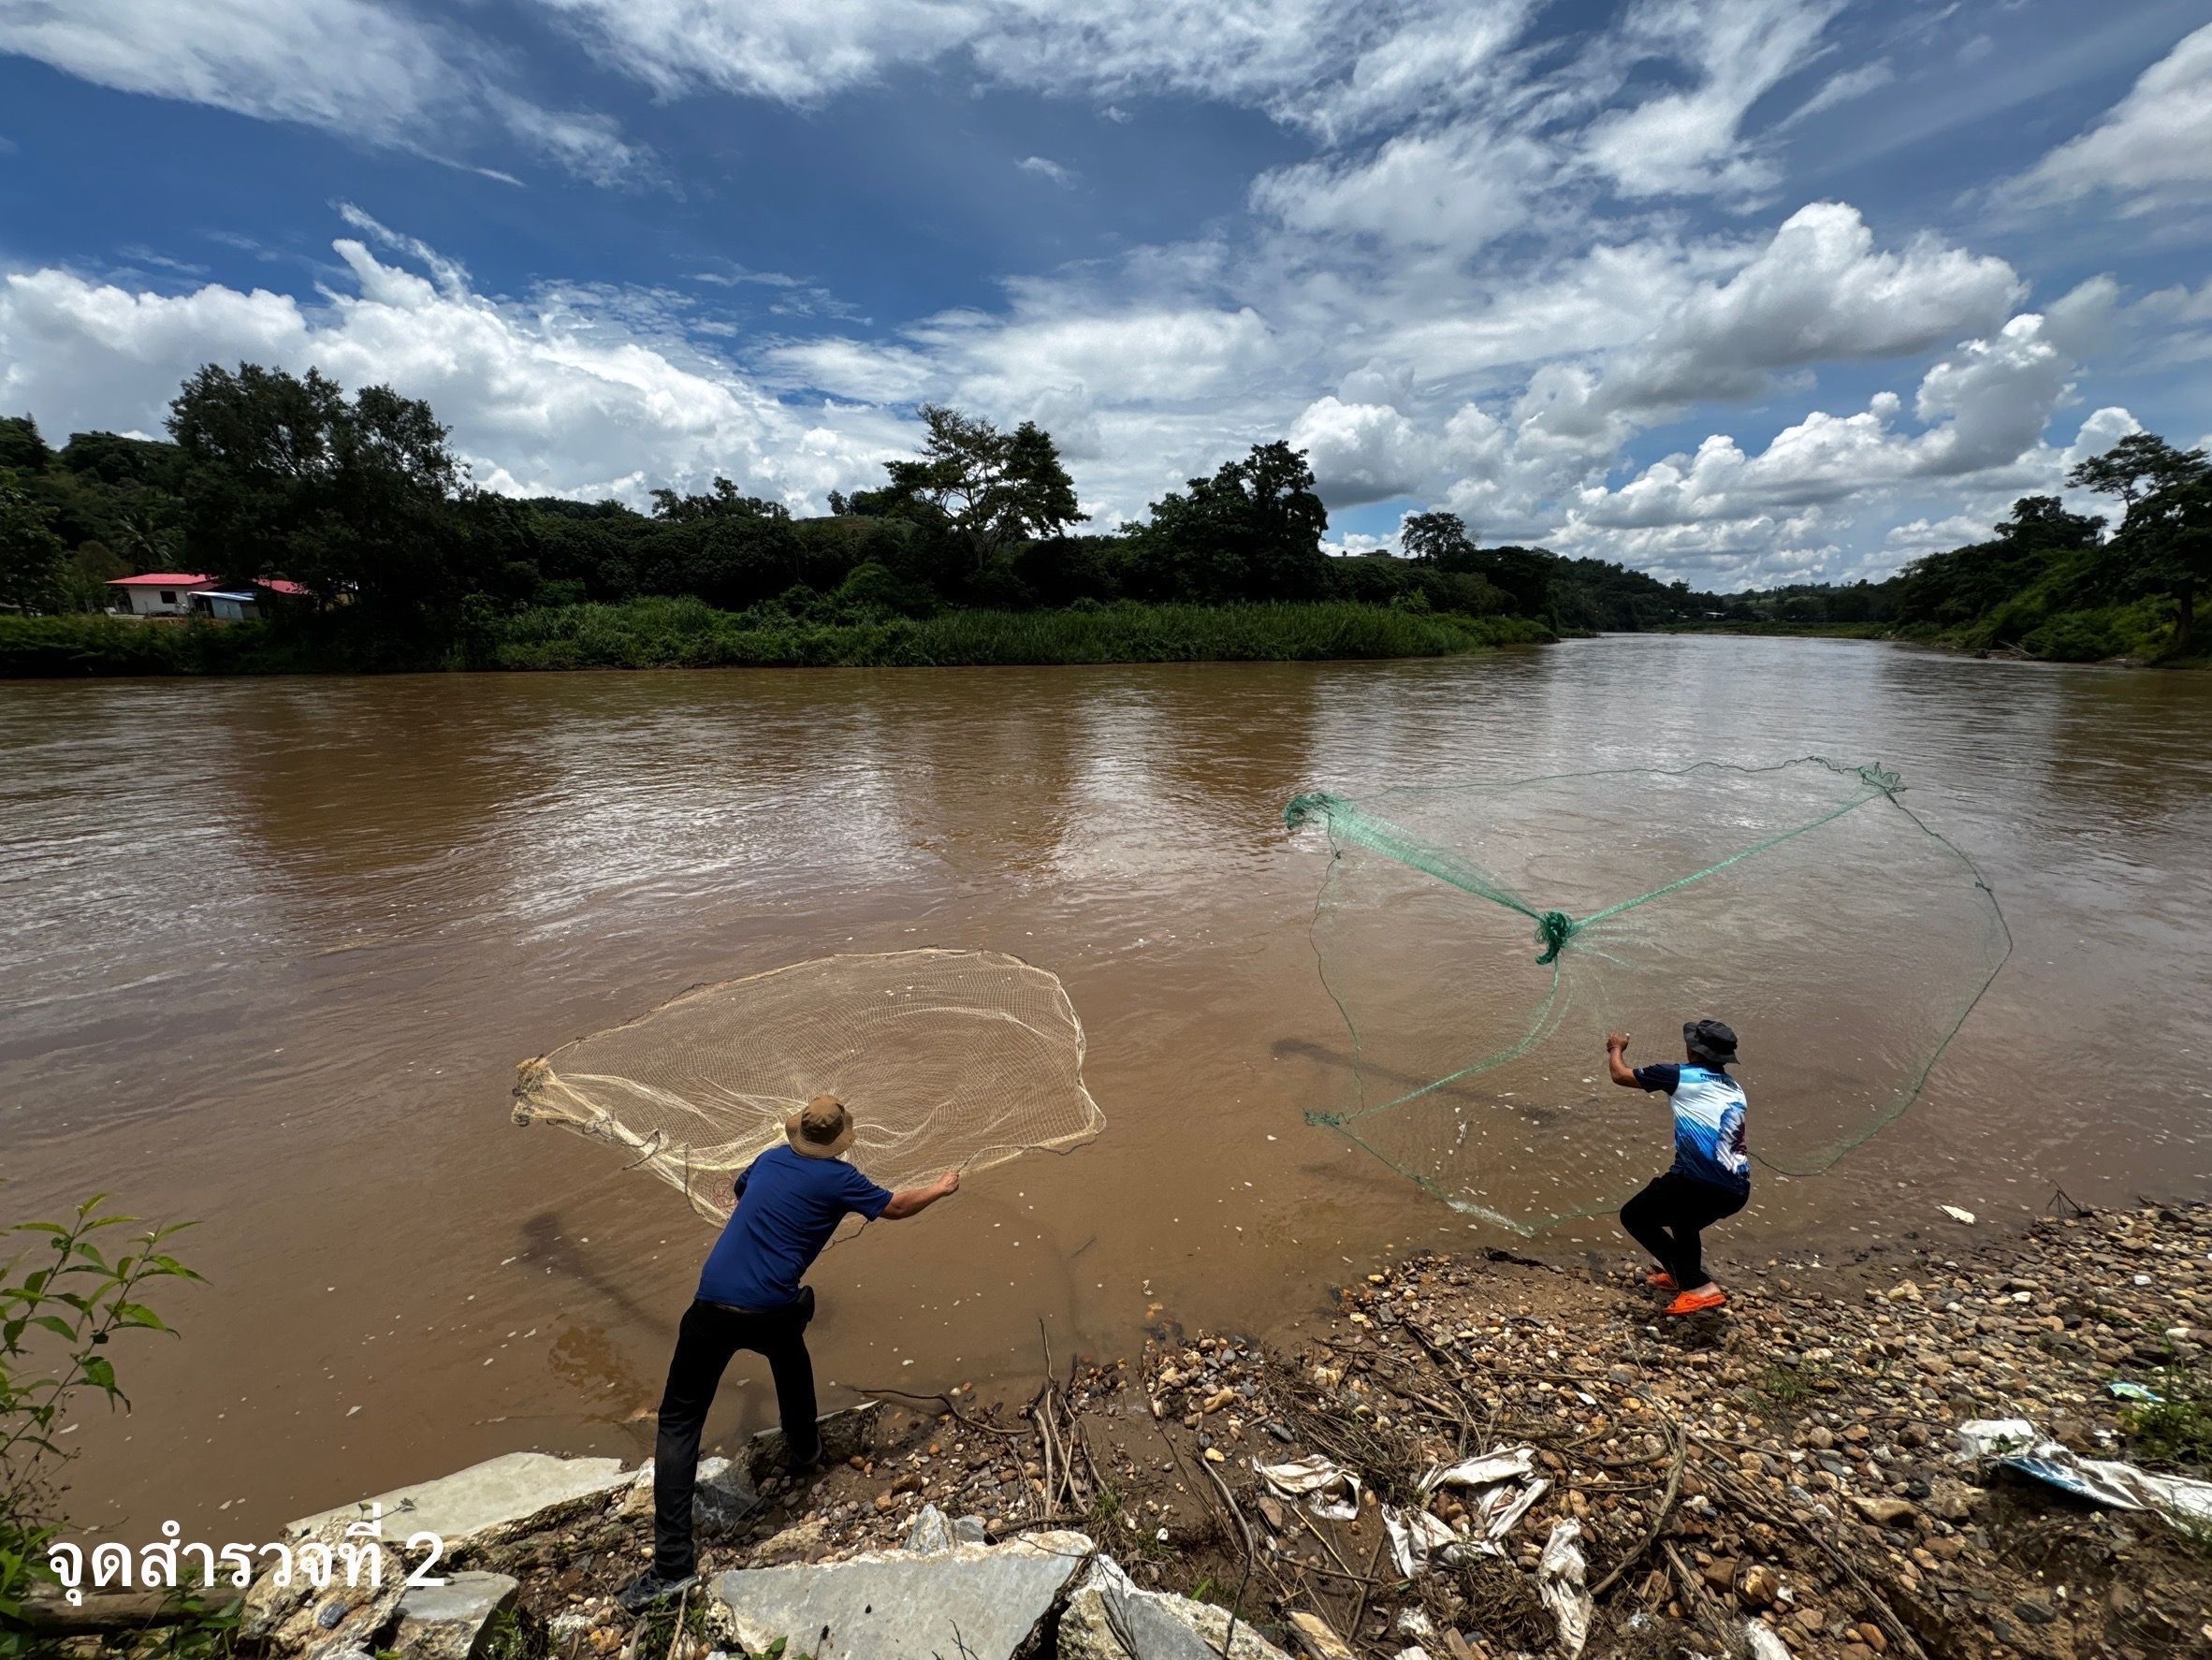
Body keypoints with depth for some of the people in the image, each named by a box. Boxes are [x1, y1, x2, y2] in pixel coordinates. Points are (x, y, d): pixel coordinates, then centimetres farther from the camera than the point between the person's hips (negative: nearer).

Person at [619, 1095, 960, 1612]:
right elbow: (897, 1207, 10)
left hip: (713, 1306, 2)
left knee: (678, 1422, 12)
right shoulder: (837, 1178, -3)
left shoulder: (770, 1159, 10)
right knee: (791, 1362, 33)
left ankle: (673, 1562, 7)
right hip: (771, 1311, -2)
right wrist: (944, 1186, 25)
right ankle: (802, 1451, 50)